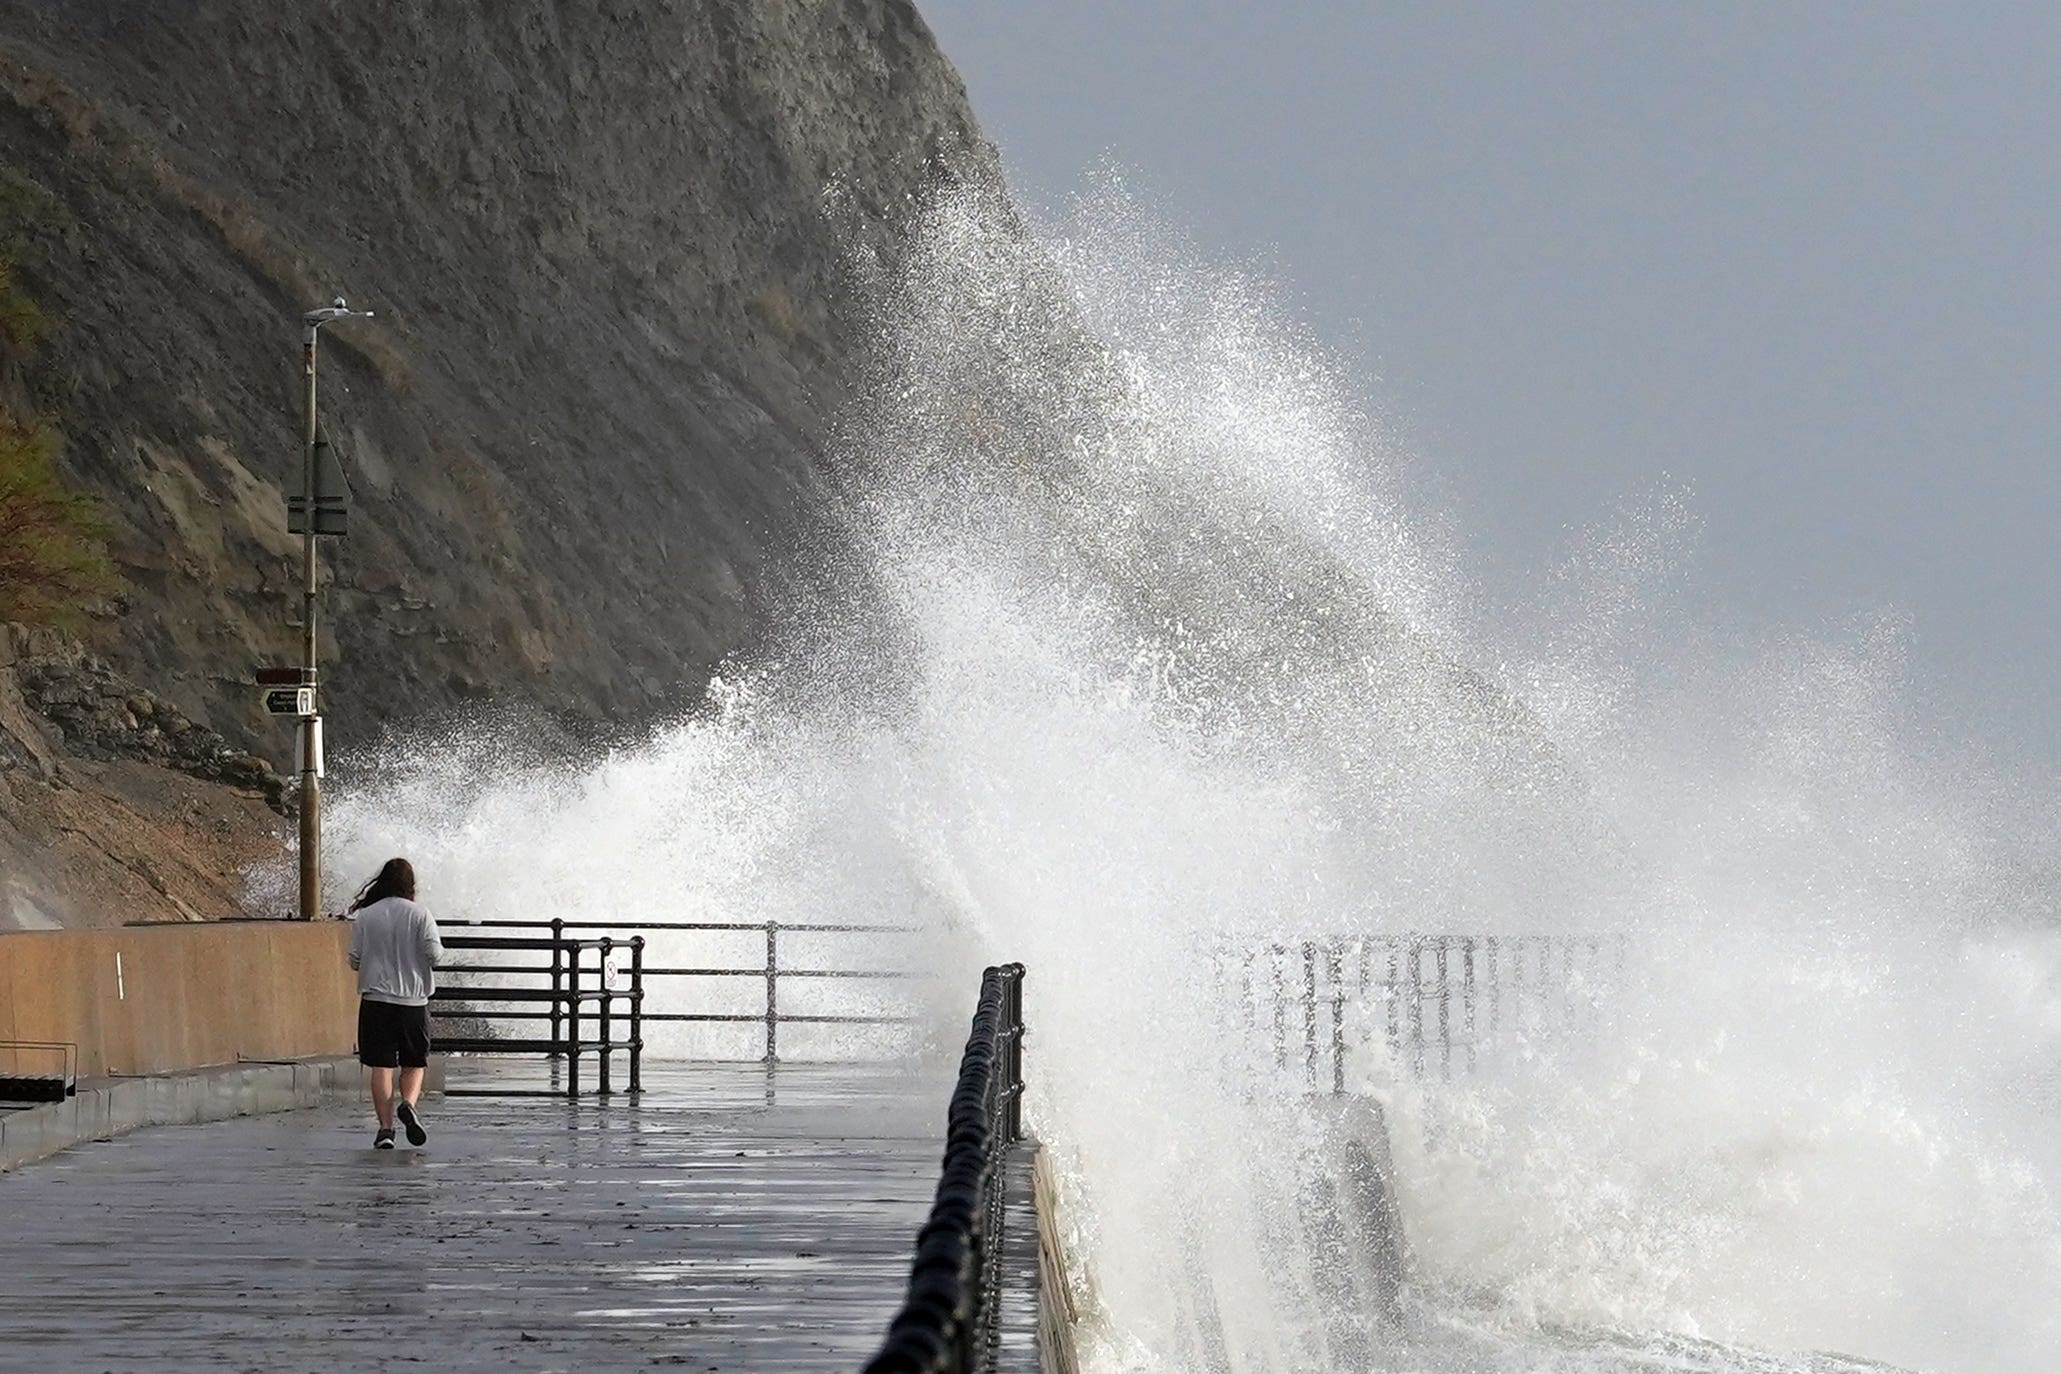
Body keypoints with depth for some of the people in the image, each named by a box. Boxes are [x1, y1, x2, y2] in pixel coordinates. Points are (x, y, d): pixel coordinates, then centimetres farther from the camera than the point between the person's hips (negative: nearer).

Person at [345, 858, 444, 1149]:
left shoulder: (364, 917, 0)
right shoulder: (420, 916, -4)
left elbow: (355, 960, 1)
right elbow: (435, 955, -9)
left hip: (376, 998, 0)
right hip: (413, 1000, 0)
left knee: (382, 1065, 3)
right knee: (414, 1063, 12)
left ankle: (385, 1128, -3)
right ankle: (409, 1103, -16)